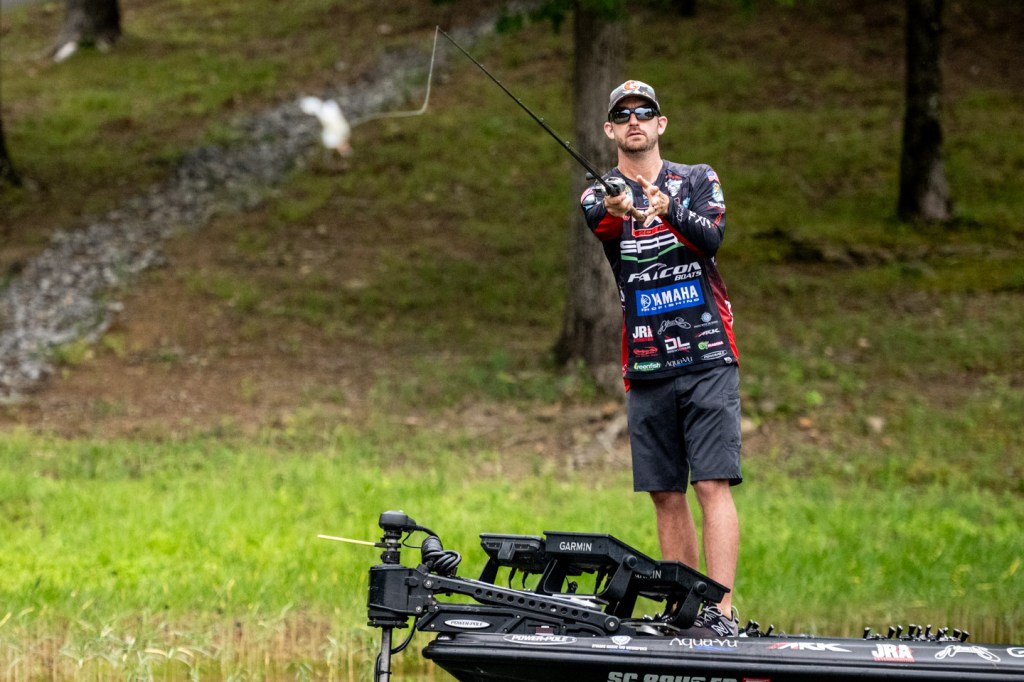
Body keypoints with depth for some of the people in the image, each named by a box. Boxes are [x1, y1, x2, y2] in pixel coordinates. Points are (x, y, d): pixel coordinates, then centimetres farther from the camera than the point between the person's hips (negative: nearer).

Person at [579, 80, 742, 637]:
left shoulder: (698, 180, 7)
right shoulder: (600, 195, 9)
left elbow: (712, 237, -12)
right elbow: (599, 225, -16)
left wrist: (668, 210, -32)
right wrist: (617, 208, -41)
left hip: (708, 360, -3)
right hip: (647, 370, 3)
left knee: (713, 485, -12)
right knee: (667, 496, 5)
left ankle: (721, 611, -19)